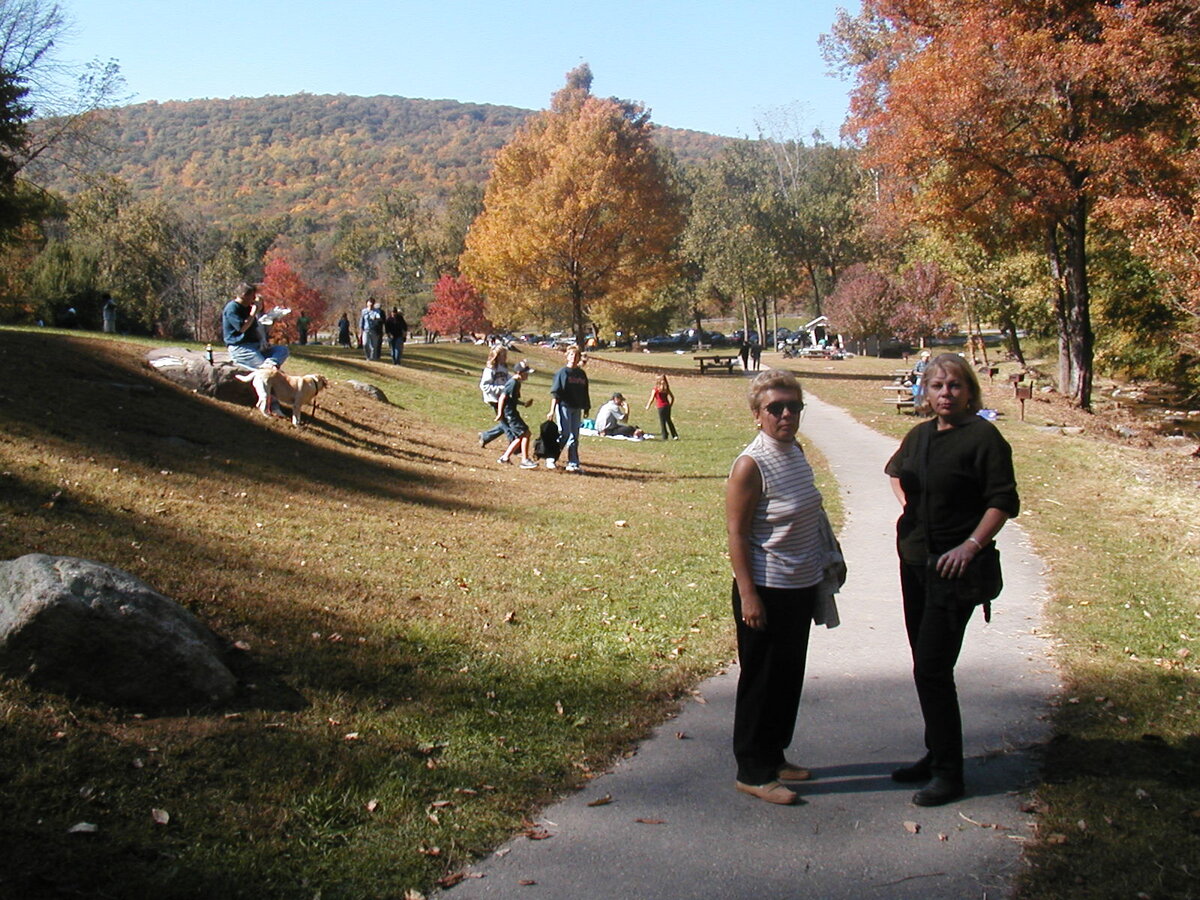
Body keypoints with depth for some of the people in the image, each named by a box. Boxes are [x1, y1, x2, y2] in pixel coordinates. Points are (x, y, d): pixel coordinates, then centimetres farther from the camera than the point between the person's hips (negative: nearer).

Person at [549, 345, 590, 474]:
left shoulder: (582, 374, 12)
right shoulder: (562, 372, -3)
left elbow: (585, 393, 19)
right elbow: (555, 393, -6)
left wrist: (586, 408, 16)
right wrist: (552, 411, -12)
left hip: (577, 408, 6)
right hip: (563, 406, -6)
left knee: (574, 436, 7)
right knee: (564, 434, -12)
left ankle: (573, 464, 10)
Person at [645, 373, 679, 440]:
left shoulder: (655, 389, -9)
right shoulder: (666, 389, 7)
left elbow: (652, 399, -10)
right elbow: (672, 397, 10)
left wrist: (648, 406, 2)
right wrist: (670, 405, 20)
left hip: (661, 407, -6)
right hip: (667, 406, 6)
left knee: (662, 422, 4)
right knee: (669, 421, 18)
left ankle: (664, 436, 8)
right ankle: (675, 435, 18)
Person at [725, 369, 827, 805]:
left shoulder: (796, 452, 6)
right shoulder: (751, 464, -18)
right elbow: (737, 533, -18)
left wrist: (825, 566, 19)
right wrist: (748, 595, -20)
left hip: (802, 586, 8)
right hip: (766, 590, -8)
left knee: (789, 677, 17)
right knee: (762, 682, 2)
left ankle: (774, 756, 32)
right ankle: (753, 772, 14)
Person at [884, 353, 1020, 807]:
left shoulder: (983, 437, -11)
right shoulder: (920, 435, 10)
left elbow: (1003, 501, -14)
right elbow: (894, 470, 31)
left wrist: (971, 544, -22)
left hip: (954, 568, -8)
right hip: (914, 561, 8)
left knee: (932, 669, -9)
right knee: (926, 667, 15)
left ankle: (949, 773, 3)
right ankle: (935, 755, 28)